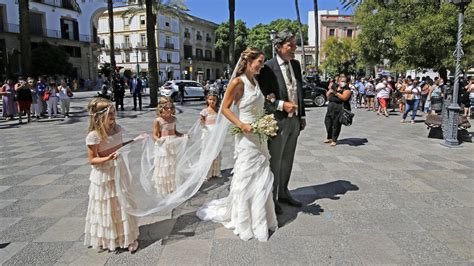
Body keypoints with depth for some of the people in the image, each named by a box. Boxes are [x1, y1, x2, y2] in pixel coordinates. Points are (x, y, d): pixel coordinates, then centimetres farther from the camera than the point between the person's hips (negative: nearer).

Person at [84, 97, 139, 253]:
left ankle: (126, 237, 31)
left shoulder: (117, 128, -3)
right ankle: (107, 239, 30)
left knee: (122, 206, 15)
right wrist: (108, 158, -31)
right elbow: (91, 160, -15)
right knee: (107, 209, 10)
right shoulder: (94, 136, -21)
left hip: (118, 172, 6)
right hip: (104, 176, -6)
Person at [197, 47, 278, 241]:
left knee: (262, 176, 15)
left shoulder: (255, 81, 11)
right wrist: (242, 125, -21)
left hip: (260, 136, 8)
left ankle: (260, 216, 32)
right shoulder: (238, 82, -12)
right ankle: (243, 219, 22)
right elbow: (225, 108, -12)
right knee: (246, 176, 4)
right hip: (246, 137, -8)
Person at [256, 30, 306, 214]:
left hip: (294, 120, 7)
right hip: (278, 121, -7)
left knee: (287, 160, 18)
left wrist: (302, 115, 14)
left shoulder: (296, 65, 8)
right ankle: (272, 198, 20)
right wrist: (282, 105, -21)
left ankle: (283, 193, 35)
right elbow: (262, 96, -12)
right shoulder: (268, 67, -13)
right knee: (275, 162, 5)